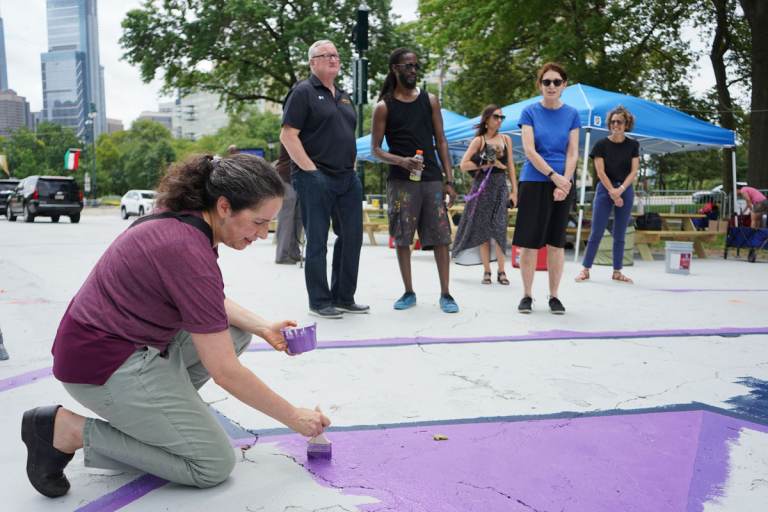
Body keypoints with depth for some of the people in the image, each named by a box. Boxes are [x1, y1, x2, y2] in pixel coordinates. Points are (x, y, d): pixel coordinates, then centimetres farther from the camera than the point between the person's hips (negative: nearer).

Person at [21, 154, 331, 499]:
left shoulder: (184, 220, -1)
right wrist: (295, 418, -13)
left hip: (124, 339, 9)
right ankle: (70, 430, -3)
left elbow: (206, 301, 18)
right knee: (214, 465, -4)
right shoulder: (189, 251, -28)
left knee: (236, 331, 10)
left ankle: (156, 412, 9)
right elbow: (225, 372, -24)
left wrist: (263, 327, 5)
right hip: (104, 365, -9)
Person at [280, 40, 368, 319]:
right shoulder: (304, 91, -4)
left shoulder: (344, 96, 19)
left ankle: (344, 297, 22)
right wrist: (310, 170, -16)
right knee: (317, 241, 0)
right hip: (316, 178, -8)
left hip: (347, 178, 8)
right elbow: (288, 135, -12)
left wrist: (353, 167, 13)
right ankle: (319, 302, 10)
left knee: (351, 237, 10)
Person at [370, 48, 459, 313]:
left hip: (432, 179, 2)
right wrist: (402, 161, -16)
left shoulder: (430, 100, 9)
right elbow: (376, 149, 2)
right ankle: (409, 292, 16)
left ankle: (445, 293, 7)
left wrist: (449, 179, 2)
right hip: (400, 181, -1)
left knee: (441, 237, -1)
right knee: (401, 238, 3)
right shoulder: (384, 107, 2)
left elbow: (441, 141, 9)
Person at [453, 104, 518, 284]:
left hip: (501, 186, 2)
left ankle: (501, 271, 0)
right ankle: (486, 271, 8)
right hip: (482, 186, -2)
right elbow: (464, 165, -7)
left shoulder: (506, 139, 10)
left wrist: (514, 190, 4)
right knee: (482, 228, 1)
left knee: (499, 228, -6)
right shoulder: (479, 140, 1)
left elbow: (510, 166, 10)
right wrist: (489, 164, -10)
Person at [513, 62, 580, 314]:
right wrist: (554, 176, -15)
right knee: (529, 241, -2)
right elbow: (529, 150, -8)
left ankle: (554, 296, 14)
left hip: (564, 183, 2)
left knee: (556, 241, 5)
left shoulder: (572, 114, 6)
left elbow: (572, 153, 1)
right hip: (534, 182, -2)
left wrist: (565, 183, -13)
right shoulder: (530, 112, 0)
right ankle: (527, 295, 9)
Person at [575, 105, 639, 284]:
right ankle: (585, 269, 2)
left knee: (620, 234, 7)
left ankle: (617, 272, 14)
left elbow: (634, 171, -1)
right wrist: (613, 192, -12)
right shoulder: (601, 145, -1)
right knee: (596, 232, -4)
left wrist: (620, 189, -15)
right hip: (605, 189, -2)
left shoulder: (633, 145, 5)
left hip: (625, 190, 2)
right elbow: (600, 172, -6)